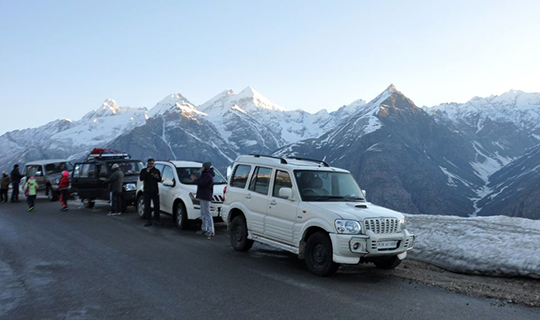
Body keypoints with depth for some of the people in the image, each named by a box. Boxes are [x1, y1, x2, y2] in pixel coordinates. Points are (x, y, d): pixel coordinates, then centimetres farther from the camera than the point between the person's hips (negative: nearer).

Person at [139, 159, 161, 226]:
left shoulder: (157, 171, 11)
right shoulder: (144, 171, 6)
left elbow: (160, 180, 10)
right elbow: (141, 178, -9)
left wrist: (157, 177, -11)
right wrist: (147, 172, -17)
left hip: (155, 191, 1)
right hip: (147, 191, -1)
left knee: (156, 206, 2)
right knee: (147, 206, -1)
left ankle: (157, 220, 8)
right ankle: (149, 221, 4)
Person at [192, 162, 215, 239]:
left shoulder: (208, 176, -15)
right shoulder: (205, 175, 19)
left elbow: (201, 183, -23)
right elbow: (201, 182, 21)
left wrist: (194, 180, -8)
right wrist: (196, 179, 8)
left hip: (205, 197, -11)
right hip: (203, 197, 11)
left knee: (207, 214, -12)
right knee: (203, 214, 16)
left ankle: (211, 231, -13)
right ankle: (204, 229, 24)